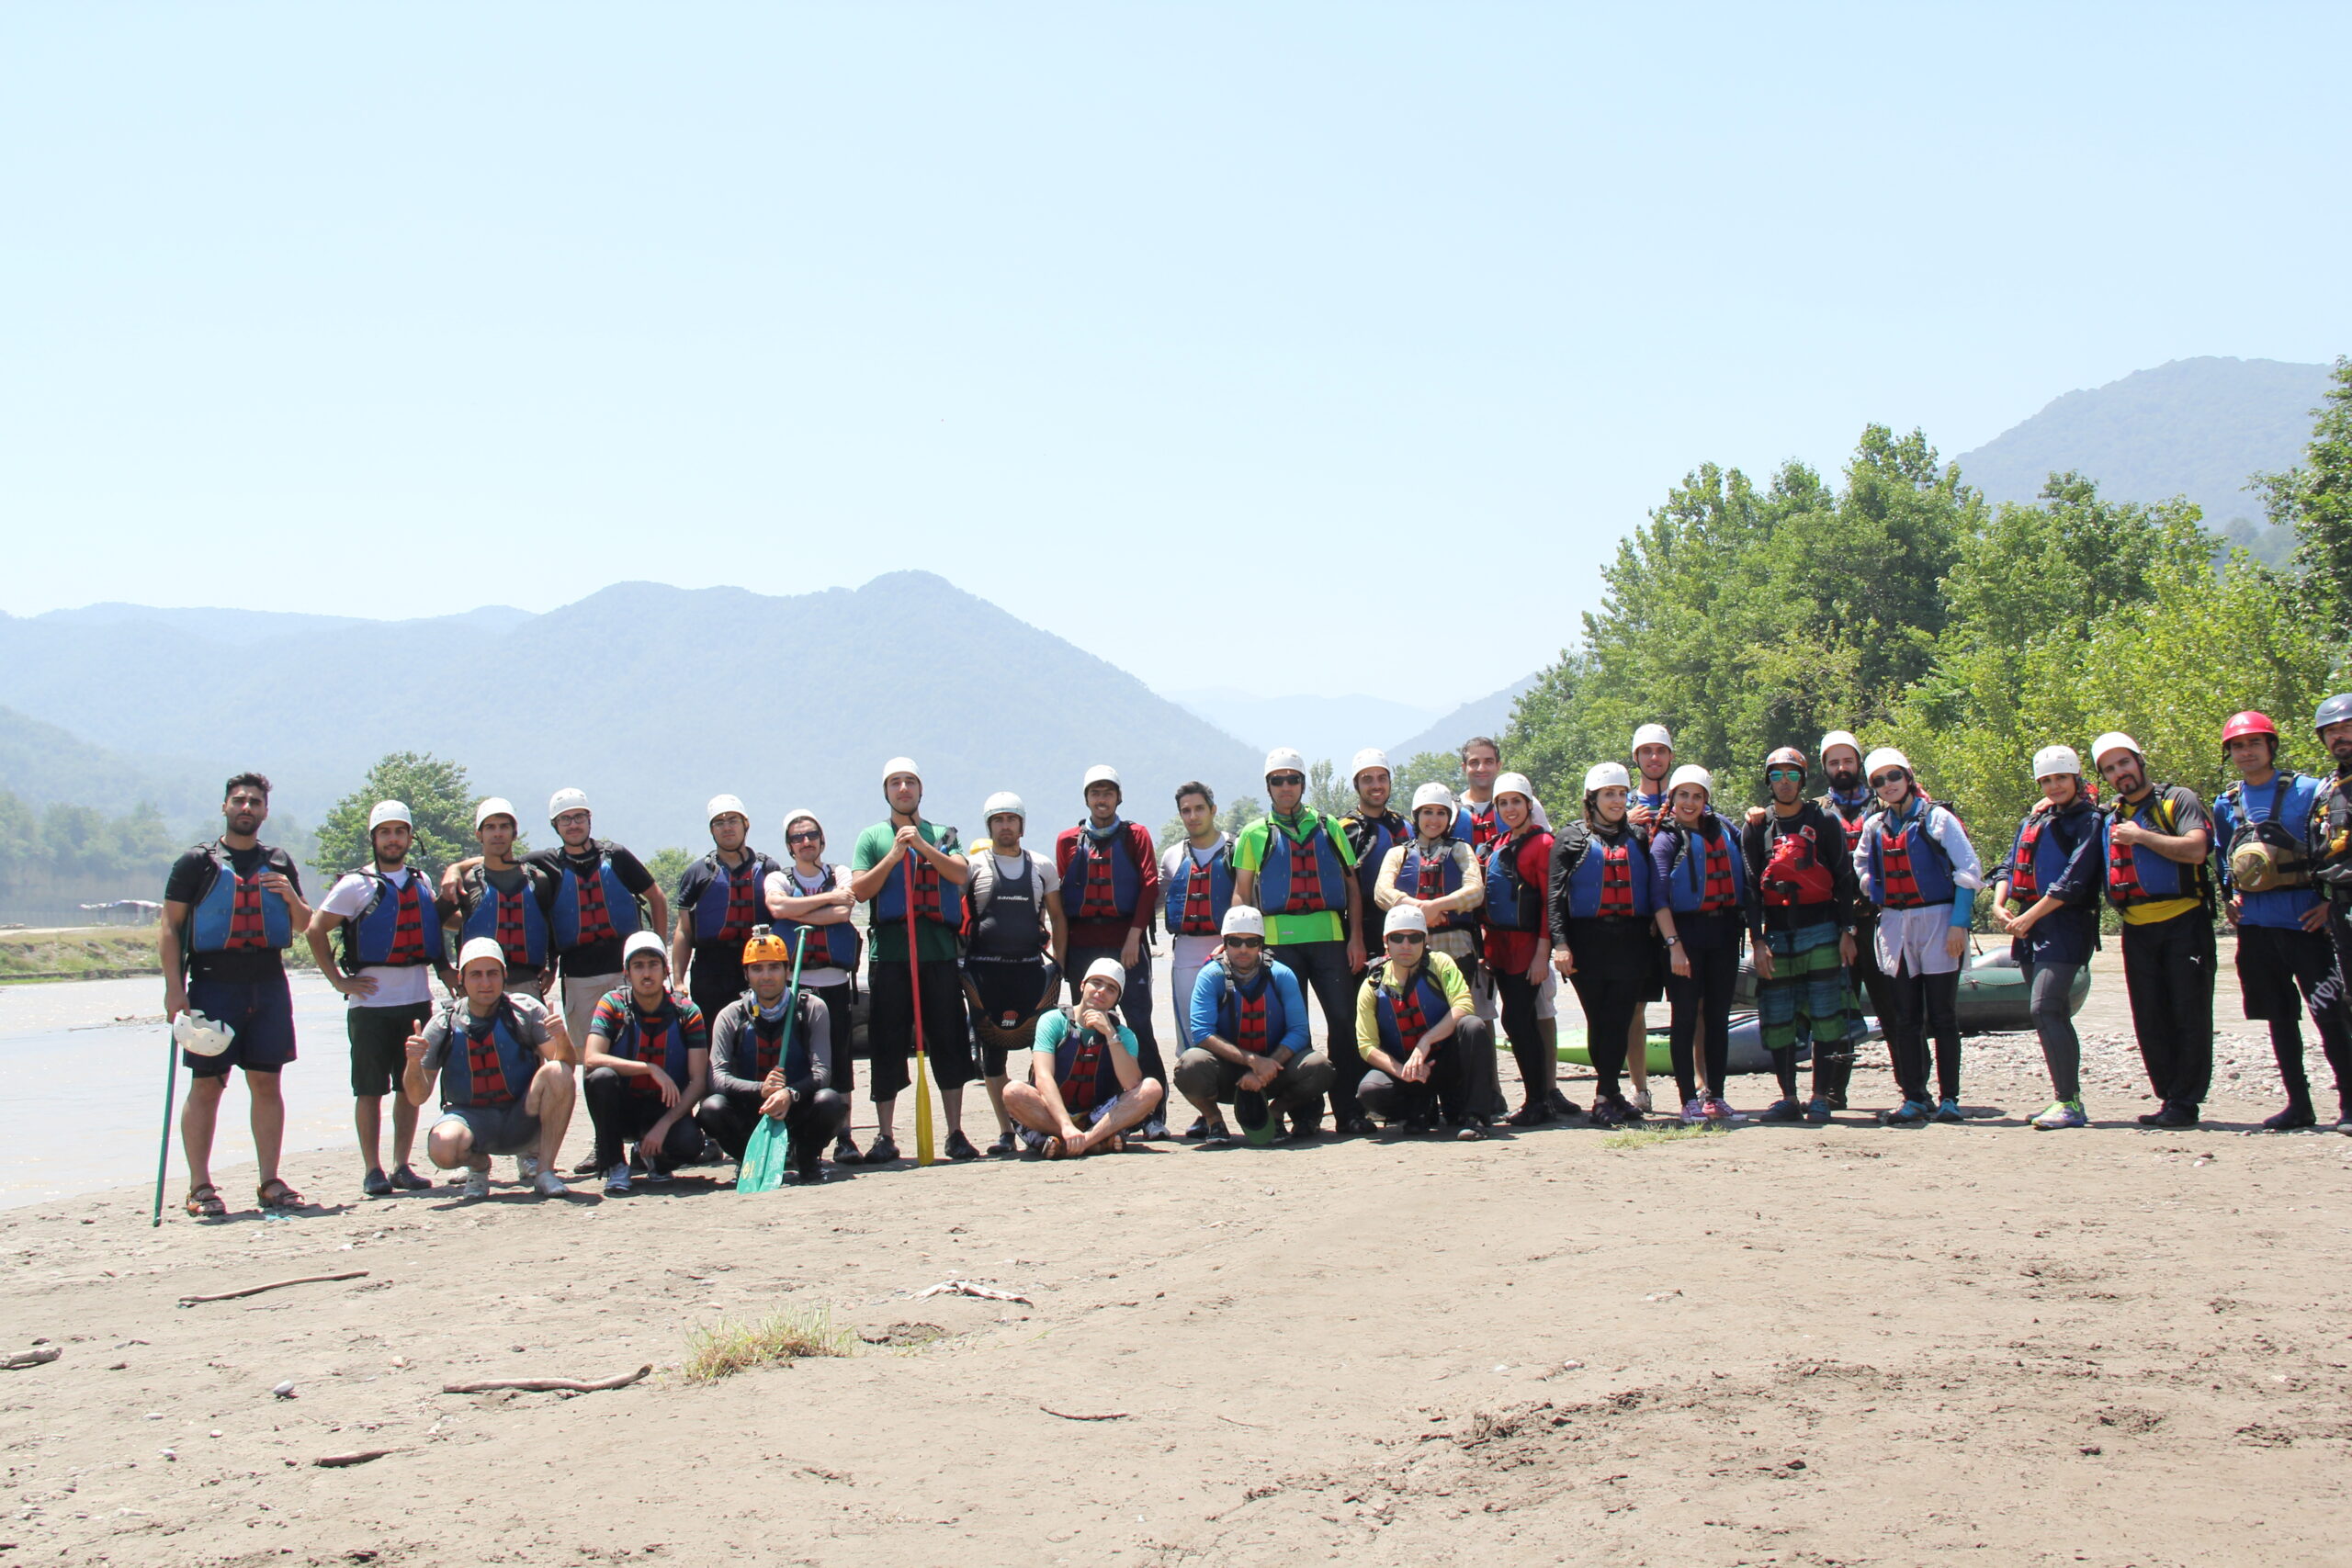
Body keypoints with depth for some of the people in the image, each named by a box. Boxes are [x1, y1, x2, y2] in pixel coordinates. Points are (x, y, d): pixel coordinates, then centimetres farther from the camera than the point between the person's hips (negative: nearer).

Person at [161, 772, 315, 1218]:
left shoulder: (280, 862, 14)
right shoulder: (198, 861, 3)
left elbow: (303, 924, 19)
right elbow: (169, 926, -1)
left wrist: (291, 897, -4)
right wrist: (174, 987, -11)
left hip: (269, 984, 3)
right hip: (213, 983, -3)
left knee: (266, 1083, 4)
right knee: (206, 1085, -3)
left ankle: (270, 1182, 10)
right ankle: (200, 1187, 2)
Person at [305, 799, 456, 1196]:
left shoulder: (421, 883, 13)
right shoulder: (356, 885, -2)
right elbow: (315, 930, -5)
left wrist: (446, 970, 9)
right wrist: (339, 980, -9)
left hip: (417, 998, 4)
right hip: (371, 1001, -4)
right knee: (370, 1089, -1)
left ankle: (402, 1166, 15)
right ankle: (372, 1171, 5)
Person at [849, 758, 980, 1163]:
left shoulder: (943, 836, 15)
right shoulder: (872, 837, 12)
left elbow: (961, 874, -3)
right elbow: (859, 891, 1)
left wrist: (923, 846, -12)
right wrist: (894, 856, -8)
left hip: (939, 952, 1)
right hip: (889, 953, -1)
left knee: (949, 1043, 0)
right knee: (887, 1046, -1)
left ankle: (955, 1133, 5)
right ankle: (884, 1137, 6)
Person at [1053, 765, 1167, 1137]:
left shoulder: (1136, 835, 8)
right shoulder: (1069, 840, 13)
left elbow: (1149, 885, 0)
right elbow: (1059, 896, 11)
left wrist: (1135, 936, -11)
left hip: (1126, 942, -2)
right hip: (1082, 945, 2)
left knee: (1139, 1024, -5)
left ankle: (1152, 1114, -3)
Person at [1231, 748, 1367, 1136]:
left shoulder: (1328, 827, 14)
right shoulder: (1255, 834, 12)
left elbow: (1352, 885, 13)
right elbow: (1241, 893, 9)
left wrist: (1356, 937, 3)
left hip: (1329, 936, 1)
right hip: (1279, 939, -1)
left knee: (1344, 1020, -4)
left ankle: (1349, 1110, 2)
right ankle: (1303, 1113, 6)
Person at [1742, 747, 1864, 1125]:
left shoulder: (1824, 821, 4)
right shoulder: (1756, 828, 9)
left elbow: (1843, 878, 3)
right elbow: (1751, 887, 6)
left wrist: (1846, 931, -3)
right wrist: (1757, 940, -2)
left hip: (1821, 931, -2)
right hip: (1776, 934, 2)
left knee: (1825, 1015, -4)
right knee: (1777, 1018, 1)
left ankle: (1820, 1097, 0)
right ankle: (1788, 1099, 8)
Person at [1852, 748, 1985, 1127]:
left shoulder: (1935, 817, -3)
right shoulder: (1874, 827, 10)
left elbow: (1968, 869, -7)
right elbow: (1861, 868, 24)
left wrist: (1959, 922, -13)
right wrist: (1873, 897, 7)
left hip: (1937, 921, -4)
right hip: (1893, 924, 4)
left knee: (1942, 1015, -1)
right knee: (1904, 1018, 3)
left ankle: (1949, 1099, 3)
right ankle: (1914, 1099, 6)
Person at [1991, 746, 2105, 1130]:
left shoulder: (2088, 821, -4)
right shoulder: (2033, 819, 19)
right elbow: (2010, 866, 17)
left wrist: (2030, 916, -18)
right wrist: (1999, 904, -2)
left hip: (2066, 925, -8)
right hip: (2028, 927, 8)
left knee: (2045, 1009, -19)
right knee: (2055, 1015, 10)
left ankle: (2068, 1102, -18)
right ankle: (2068, 1101, 16)